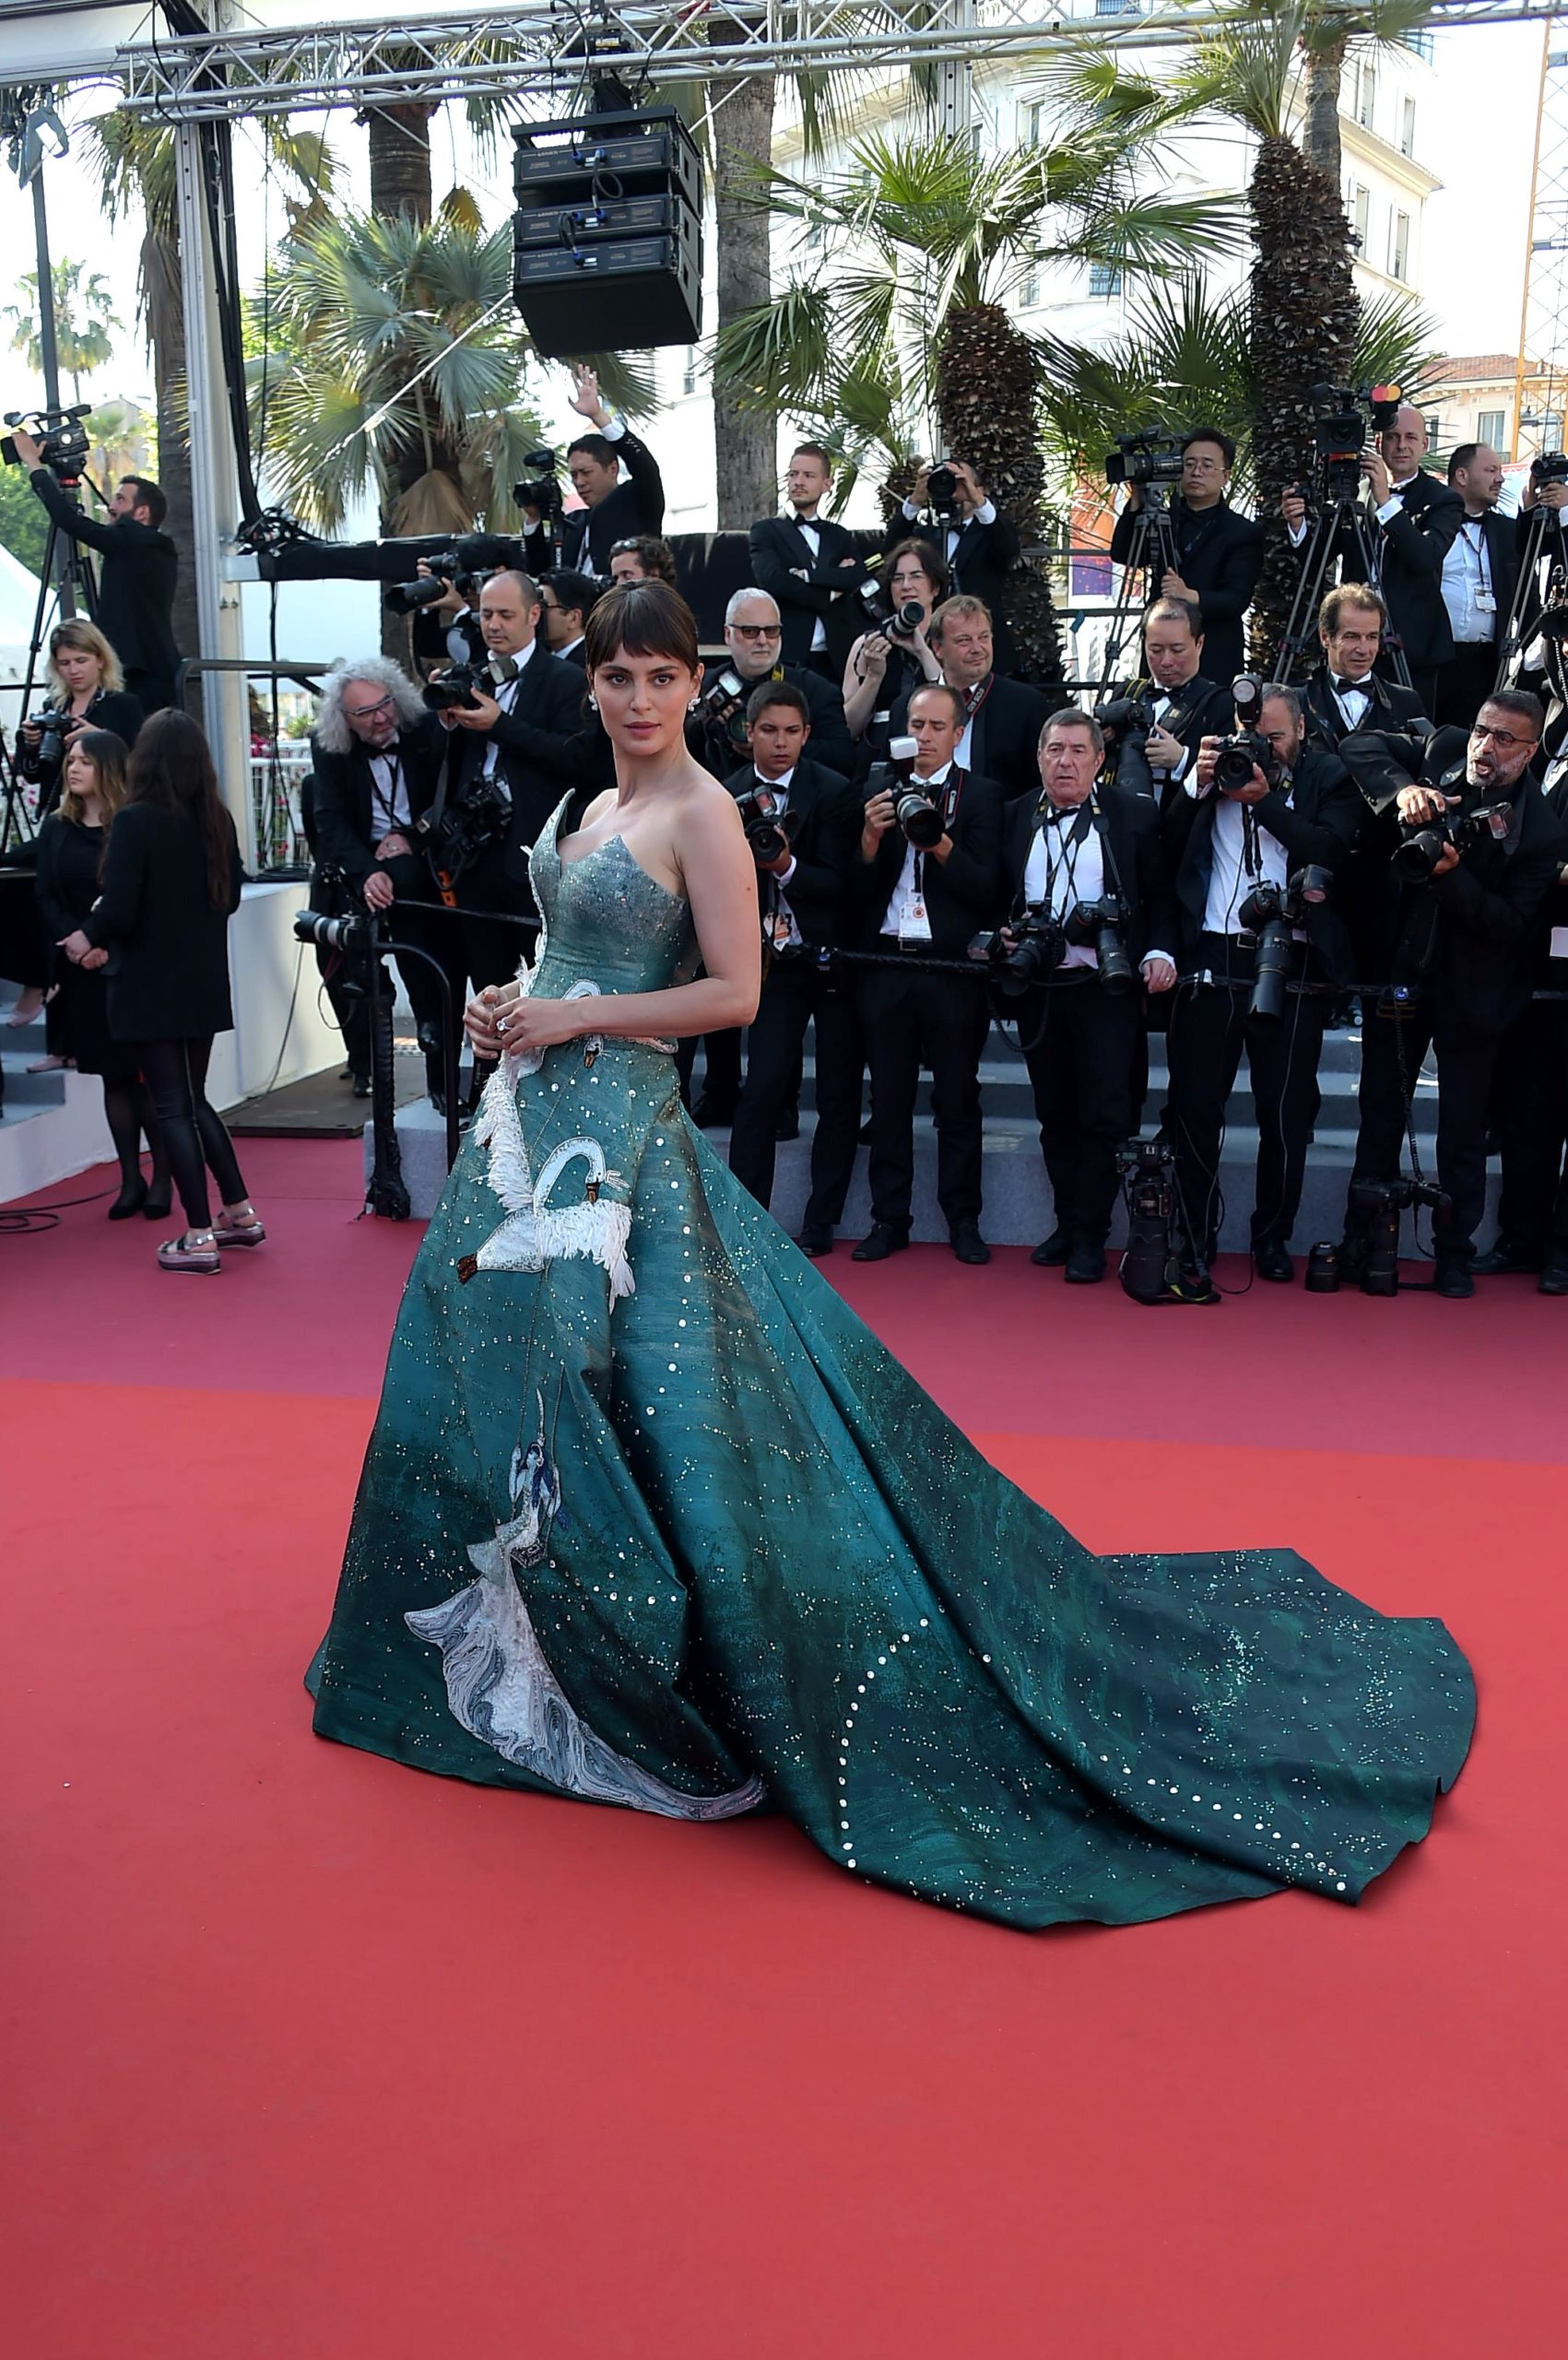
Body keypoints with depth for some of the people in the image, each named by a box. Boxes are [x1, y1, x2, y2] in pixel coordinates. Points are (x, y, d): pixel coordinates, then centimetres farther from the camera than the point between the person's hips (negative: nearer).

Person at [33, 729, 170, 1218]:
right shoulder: (56, 827, 9)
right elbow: (46, 896, 5)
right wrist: (75, 941, -12)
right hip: (82, 972, 4)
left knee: (146, 1075, -2)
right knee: (113, 1076, 8)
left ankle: (161, 1179, 7)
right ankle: (130, 1180, 14)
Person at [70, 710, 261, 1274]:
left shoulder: (135, 821, -16)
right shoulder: (217, 820, 2)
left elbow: (119, 910, -18)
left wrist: (89, 937, 2)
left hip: (151, 988, -6)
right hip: (205, 984, 6)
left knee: (173, 1109, 1)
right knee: (194, 1099, 20)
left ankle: (199, 1237, 3)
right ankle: (240, 1213, 23)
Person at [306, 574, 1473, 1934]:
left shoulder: (702, 814, -11)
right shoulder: (592, 805, 15)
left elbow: (733, 993, -16)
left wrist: (575, 1017, -16)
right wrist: (516, 1011, 4)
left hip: (619, 1132, -9)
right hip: (539, 1121, 9)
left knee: (618, 1391, -5)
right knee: (503, 1371, 15)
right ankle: (517, 1648, 33)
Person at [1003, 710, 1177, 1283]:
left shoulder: (1135, 816, 3)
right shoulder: (1015, 819, 11)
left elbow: (1160, 900, 4)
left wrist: (1158, 954, -10)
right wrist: (1002, 935, -5)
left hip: (1107, 988, -3)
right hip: (1038, 990, 3)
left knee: (1105, 1117, -3)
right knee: (1055, 1117, 10)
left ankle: (1089, 1236, 6)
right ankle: (1067, 1224, 21)